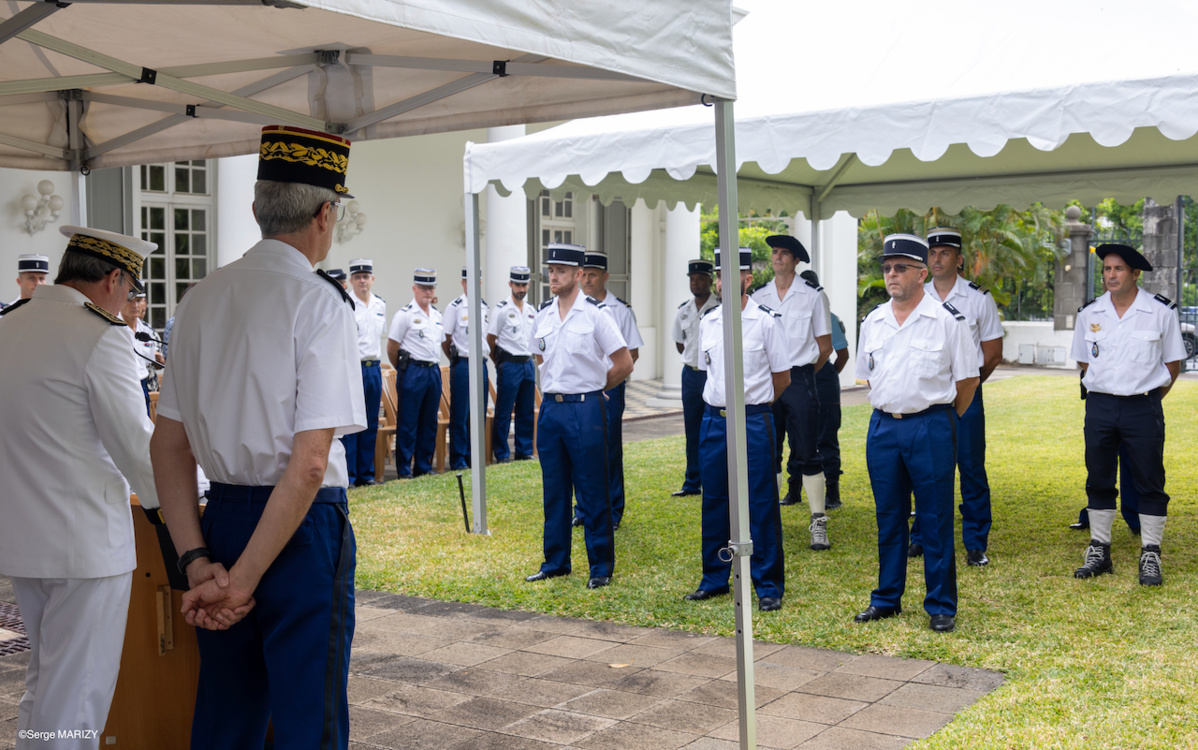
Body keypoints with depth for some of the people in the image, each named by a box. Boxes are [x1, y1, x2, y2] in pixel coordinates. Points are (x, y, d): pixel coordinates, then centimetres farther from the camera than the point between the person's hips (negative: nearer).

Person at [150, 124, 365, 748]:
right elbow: (310, 462, -20)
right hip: (301, 524, -7)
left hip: (221, 515, 7)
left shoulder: (201, 299, 7)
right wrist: (244, 579, -14)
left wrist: (197, 560, 2)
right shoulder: (320, 302, -13)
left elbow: (168, 445, 6)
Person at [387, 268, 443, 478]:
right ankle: (404, 470, 2)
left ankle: (424, 467, 18)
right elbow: (392, 347, -5)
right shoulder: (404, 314, -6)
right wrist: (404, 370, 3)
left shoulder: (437, 315, 14)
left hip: (434, 372, 6)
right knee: (408, 423, -3)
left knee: (429, 422, 10)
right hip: (413, 372, -6)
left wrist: (434, 367, 15)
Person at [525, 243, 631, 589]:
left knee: (593, 492, 0)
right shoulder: (541, 316, 8)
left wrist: (591, 388, 4)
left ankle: (601, 566, 10)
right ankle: (555, 562, 23)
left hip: (585, 410, -5)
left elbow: (624, 364, -5)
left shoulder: (595, 313, -8)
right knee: (553, 490, 12)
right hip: (550, 407, 5)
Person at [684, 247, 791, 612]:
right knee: (713, 501, 11)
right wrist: (723, 403, 14)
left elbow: (782, 377, 2)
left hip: (753, 421, -4)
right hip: (713, 418, 5)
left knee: (761, 503, 1)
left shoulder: (767, 321, -6)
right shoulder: (708, 321, 7)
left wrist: (751, 403, 9)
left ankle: (768, 585, 11)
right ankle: (714, 579, 24)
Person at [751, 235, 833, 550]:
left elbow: (825, 346, 5)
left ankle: (818, 524, 3)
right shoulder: (758, 297, 8)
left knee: (807, 453, -3)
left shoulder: (812, 295, 0)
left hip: (800, 380, -3)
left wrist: (801, 373, 7)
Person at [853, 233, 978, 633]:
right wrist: (889, 412, 15)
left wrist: (941, 418, 8)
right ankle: (887, 598, 23)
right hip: (882, 427, 4)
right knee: (888, 517, 12)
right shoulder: (873, 322, 9)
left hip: (930, 427, -4)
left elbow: (967, 379, 2)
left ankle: (941, 605, 12)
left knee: (935, 520, 1)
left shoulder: (948, 320, -5)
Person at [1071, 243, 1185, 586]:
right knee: (1098, 480, 8)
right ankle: (1099, 551, 19)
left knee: (1150, 482, 1)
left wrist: (1146, 400, 4)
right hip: (1099, 406, 3)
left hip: (1143, 407, -3)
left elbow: (1172, 364, 5)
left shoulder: (1161, 311, -3)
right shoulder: (1089, 313, 4)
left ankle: (1151, 556, 10)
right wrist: (1105, 395, 11)